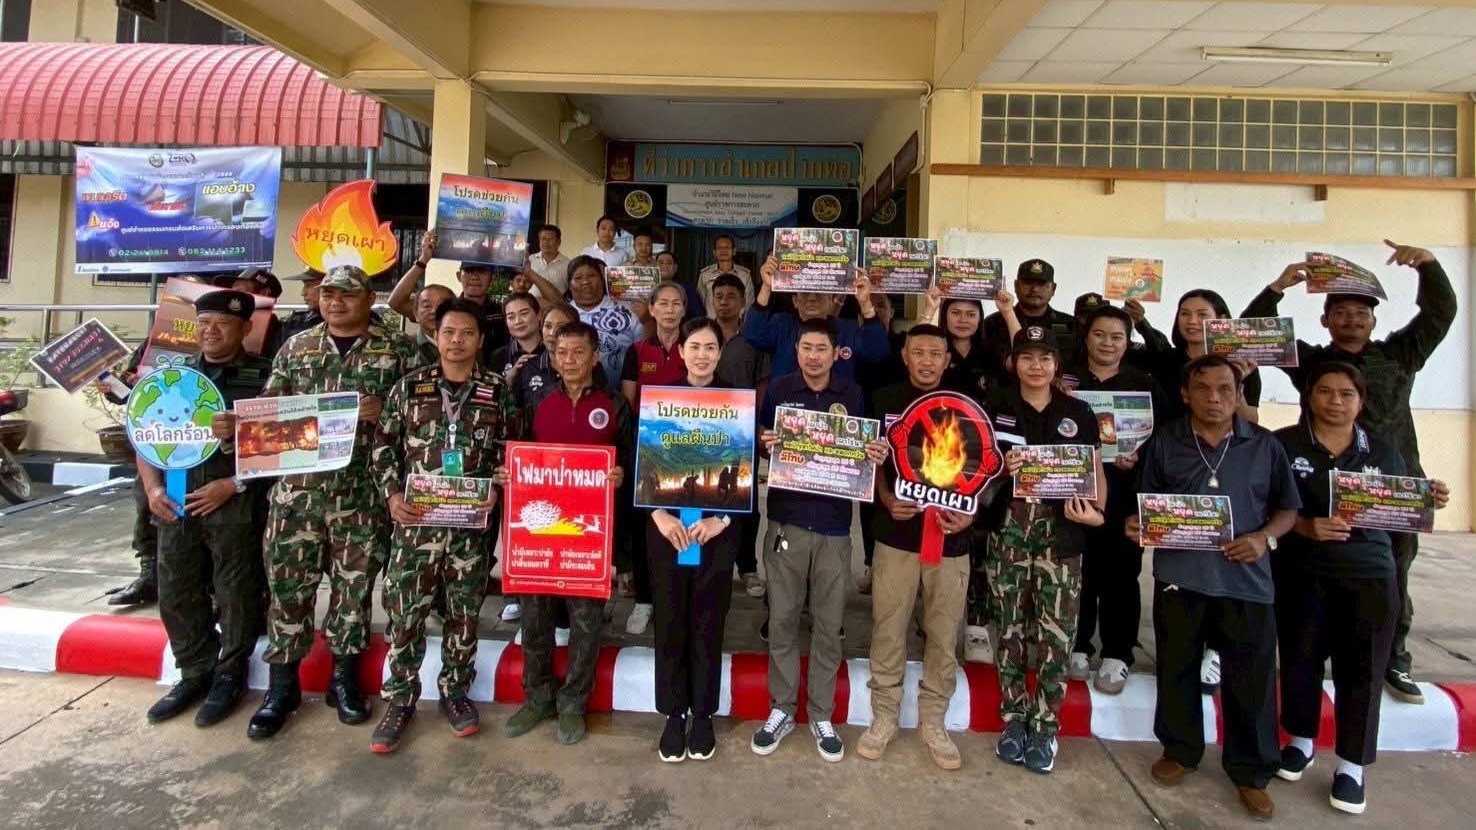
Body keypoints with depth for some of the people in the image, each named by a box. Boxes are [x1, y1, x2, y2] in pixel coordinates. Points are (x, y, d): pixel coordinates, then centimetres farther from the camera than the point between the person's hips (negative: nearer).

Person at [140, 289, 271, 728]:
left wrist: (234, 483, -13)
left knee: (236, 594, 2)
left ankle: (230, 674, 19)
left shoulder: (263, 376, -2)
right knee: (175, 593, 10)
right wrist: (152, 487, 0)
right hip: (176, 503, 5)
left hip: (237, 505, -5)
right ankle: (195, 672, 26)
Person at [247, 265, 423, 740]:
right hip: (298, 485, 3)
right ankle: (282, 684, 21)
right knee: (288, 581, 6)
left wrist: (384, 412, -17)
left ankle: (344, 676, 24)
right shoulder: (296, 346, 12)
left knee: (354, 583, 7)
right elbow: (268, 407, 14)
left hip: (363, 490, -2)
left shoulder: (397, 348, 2)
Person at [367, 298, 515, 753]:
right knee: (405, 613, 5)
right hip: (416, 519, 0)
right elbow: (383, 446, 6)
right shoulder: (410, 386, 3)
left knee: (464, 613, 11)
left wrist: (497, 491, -12)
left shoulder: (497, 390, 2)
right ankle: (400, 700, 23)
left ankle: (455, 691, 29)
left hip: (473, 523, 0)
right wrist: (392, 495, -7)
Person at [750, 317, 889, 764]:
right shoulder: (778, 390, 2)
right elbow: (761, 448, 7)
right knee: (782, 620, 7)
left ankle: (821, 716, 24)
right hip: (786, 521, 0)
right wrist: (765, 445, -15)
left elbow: (864, 454, 8)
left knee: (828, 626, 9)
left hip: (834, 525, 0)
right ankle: (781, 709, 24)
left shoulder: (852, 395, 3)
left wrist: (877, 456, -13)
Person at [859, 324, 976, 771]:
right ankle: (884, 716, 23)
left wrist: (971, 512, -7)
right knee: (888, 631, 6)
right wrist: (887, 500, -11)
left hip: (951, 537, 1)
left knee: (944, 636, 10)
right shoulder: (884, 400, 3)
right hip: (896, 533, -1)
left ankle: (933, 722, 27)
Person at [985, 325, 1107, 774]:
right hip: (1008, 529, 0)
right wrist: (1001, 467, -13)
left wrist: (1096, 512, -9)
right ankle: (1013, 718, 23)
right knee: (1010, 628, 6)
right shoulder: (995, 407, 6)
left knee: (1056, 633, 2)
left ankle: (1044, 725, 19)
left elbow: (1097, 474, 10)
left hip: (1061, 533, 1)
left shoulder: (1078, 413, 9)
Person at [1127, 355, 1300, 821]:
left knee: (1251, 678, 7)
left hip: (1246, 579, 0)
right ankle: (1180, 751, 33)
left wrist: (1265, 538, -10)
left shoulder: (1265, 446, 4)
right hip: (1179, 576, 0)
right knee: (1177, 669, 13)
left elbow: (1288, 507, 8)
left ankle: (1251, 772, 26)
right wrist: (1136, 527, -12)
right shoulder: (1163, 443, 3)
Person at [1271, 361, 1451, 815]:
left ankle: (1351, 765, 18)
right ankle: (1301, 740, 31)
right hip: (1302, 573, -2)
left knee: (1362, 667, 4)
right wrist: (1306, 527, -23)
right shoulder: (1284, 444, -3)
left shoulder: (1382, 449, 7)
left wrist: (1430, 500, -10)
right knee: (1300, 658, 10)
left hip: (1370, 574, 2)